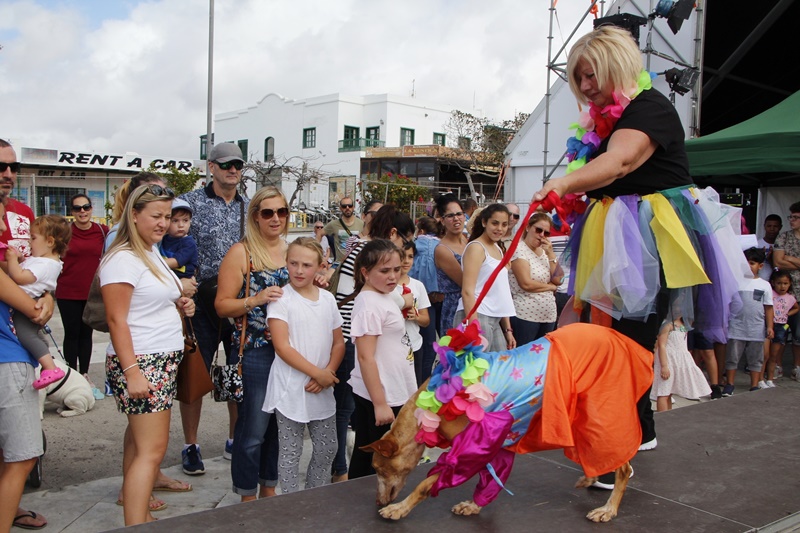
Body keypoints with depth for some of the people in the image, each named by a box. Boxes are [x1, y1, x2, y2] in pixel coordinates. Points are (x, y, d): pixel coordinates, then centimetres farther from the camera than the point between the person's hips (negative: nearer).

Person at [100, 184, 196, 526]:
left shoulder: (153, 253, 14)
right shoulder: (123, 259, -14)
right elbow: (116, 319, -18)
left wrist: (179, 306, 7)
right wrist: (132, 371, -23)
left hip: (165, 360, 9)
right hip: (139, 362, -9)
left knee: (139, 436, 16)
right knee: (153, 448, -10)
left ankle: (135, 501, 26)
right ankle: (136, 526, -7)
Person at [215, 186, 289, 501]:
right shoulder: (241, 253, -5)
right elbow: (222, 306, -8)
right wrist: (256, 300, -23)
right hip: (255, 352, -5)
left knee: (279, 424, 14)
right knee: (253, 430, -2)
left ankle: (269, 489, 30)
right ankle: (248, 497, 16)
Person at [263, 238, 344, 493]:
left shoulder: (327, 299, 6)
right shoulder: (281, 299, -9)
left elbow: (338, 343, 9)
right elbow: (282, 347, -15)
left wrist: (329, 372, -9)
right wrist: (318, 373, -17)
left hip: (322, 390, 5)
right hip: (291, 388, -5)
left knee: (327, 448, 14)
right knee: (291, 451, 6)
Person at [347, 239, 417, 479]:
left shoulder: (384, 297, 9)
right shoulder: (369, 304, -19)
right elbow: (365, 357, -23)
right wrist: (380, 404, -23)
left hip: (395, 394, 9)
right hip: (380, 397, -9)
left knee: (365, 458, 18)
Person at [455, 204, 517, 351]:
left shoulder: (498, 249, 18)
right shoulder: (476, 247, -7)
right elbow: (467, 291, -15)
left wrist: (508, 329, 18)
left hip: (495, 321, 9)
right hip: (475, 317, -8)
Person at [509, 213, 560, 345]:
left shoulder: (545, 251, 14)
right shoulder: (519, 250, -7)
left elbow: (557, 280, 5)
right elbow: (526, 284, -17)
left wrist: (550, 254, -3)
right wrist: (550, 286, -2)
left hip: (549, 314, 7)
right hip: (525, 314, -7)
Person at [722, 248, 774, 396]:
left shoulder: (764, 285, 4)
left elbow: (768, 308, 6)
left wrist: (769, 326, 0)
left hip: (757, 330, 1)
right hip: (736, 328, -1)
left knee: (755, 360, 9)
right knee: (732, 357, 5)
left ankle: (754, 386, 18)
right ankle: (729, 385, 14)